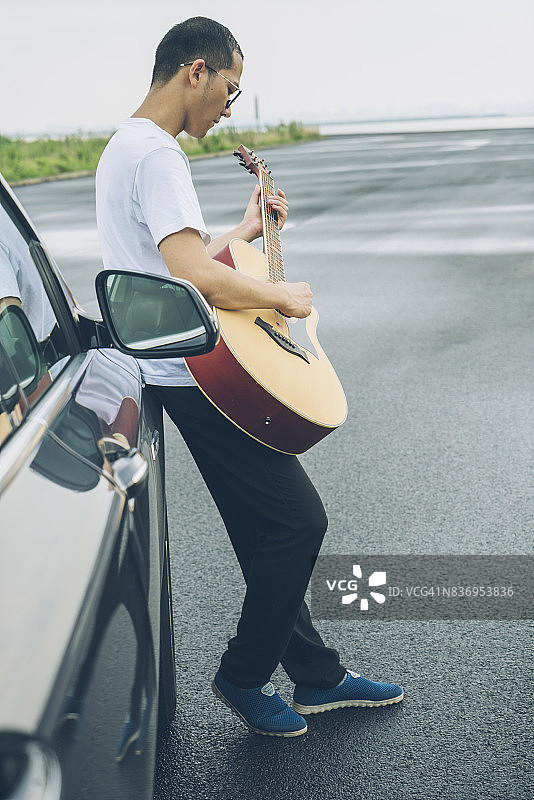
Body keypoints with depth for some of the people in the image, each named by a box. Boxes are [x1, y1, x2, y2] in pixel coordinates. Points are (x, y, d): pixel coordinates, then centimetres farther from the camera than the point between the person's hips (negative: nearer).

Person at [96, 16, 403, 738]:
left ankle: (319, 677, 26)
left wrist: (246, 231, 24)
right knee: (299, 520, -3)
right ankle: (244, 675, 15)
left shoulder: (124, 149, 20)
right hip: (201, 377, -11)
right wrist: (283, 296, -14)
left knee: (267, 533, 14)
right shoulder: (157, 153, -15)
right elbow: (195, 275, -28)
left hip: (184, 374, 11)